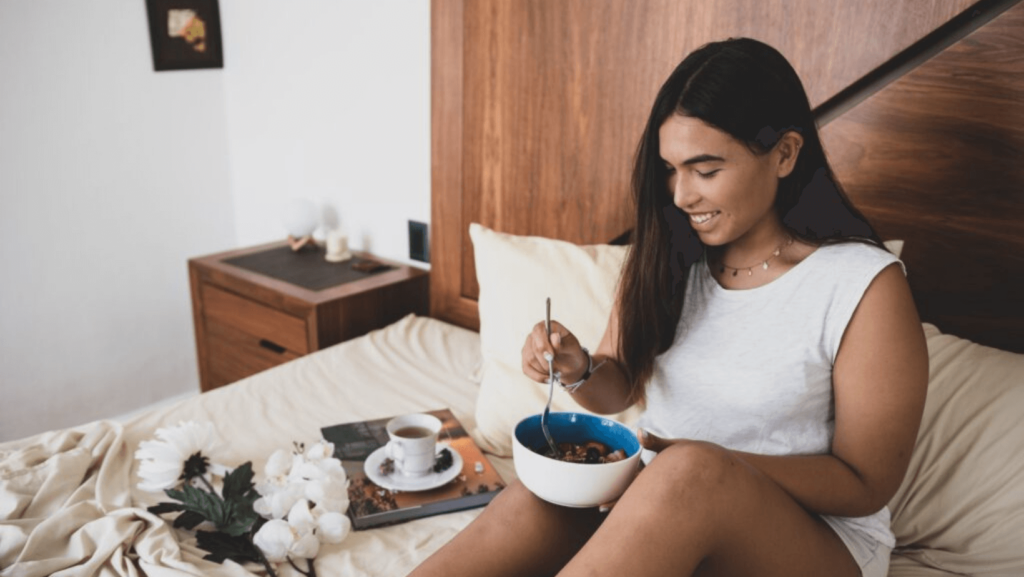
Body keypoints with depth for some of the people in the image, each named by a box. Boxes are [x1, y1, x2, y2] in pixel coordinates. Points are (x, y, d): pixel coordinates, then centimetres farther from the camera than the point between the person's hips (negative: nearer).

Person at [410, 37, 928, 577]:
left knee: (692, 471, -36)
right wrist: (582, 370, -14)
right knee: (529, 504, -28)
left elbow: (864, 484, -9)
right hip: (656, 504, 4)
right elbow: (620, 388, 10)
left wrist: (706, 465, -23)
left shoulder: (867, 287, -13)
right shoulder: (666, 254, 1)